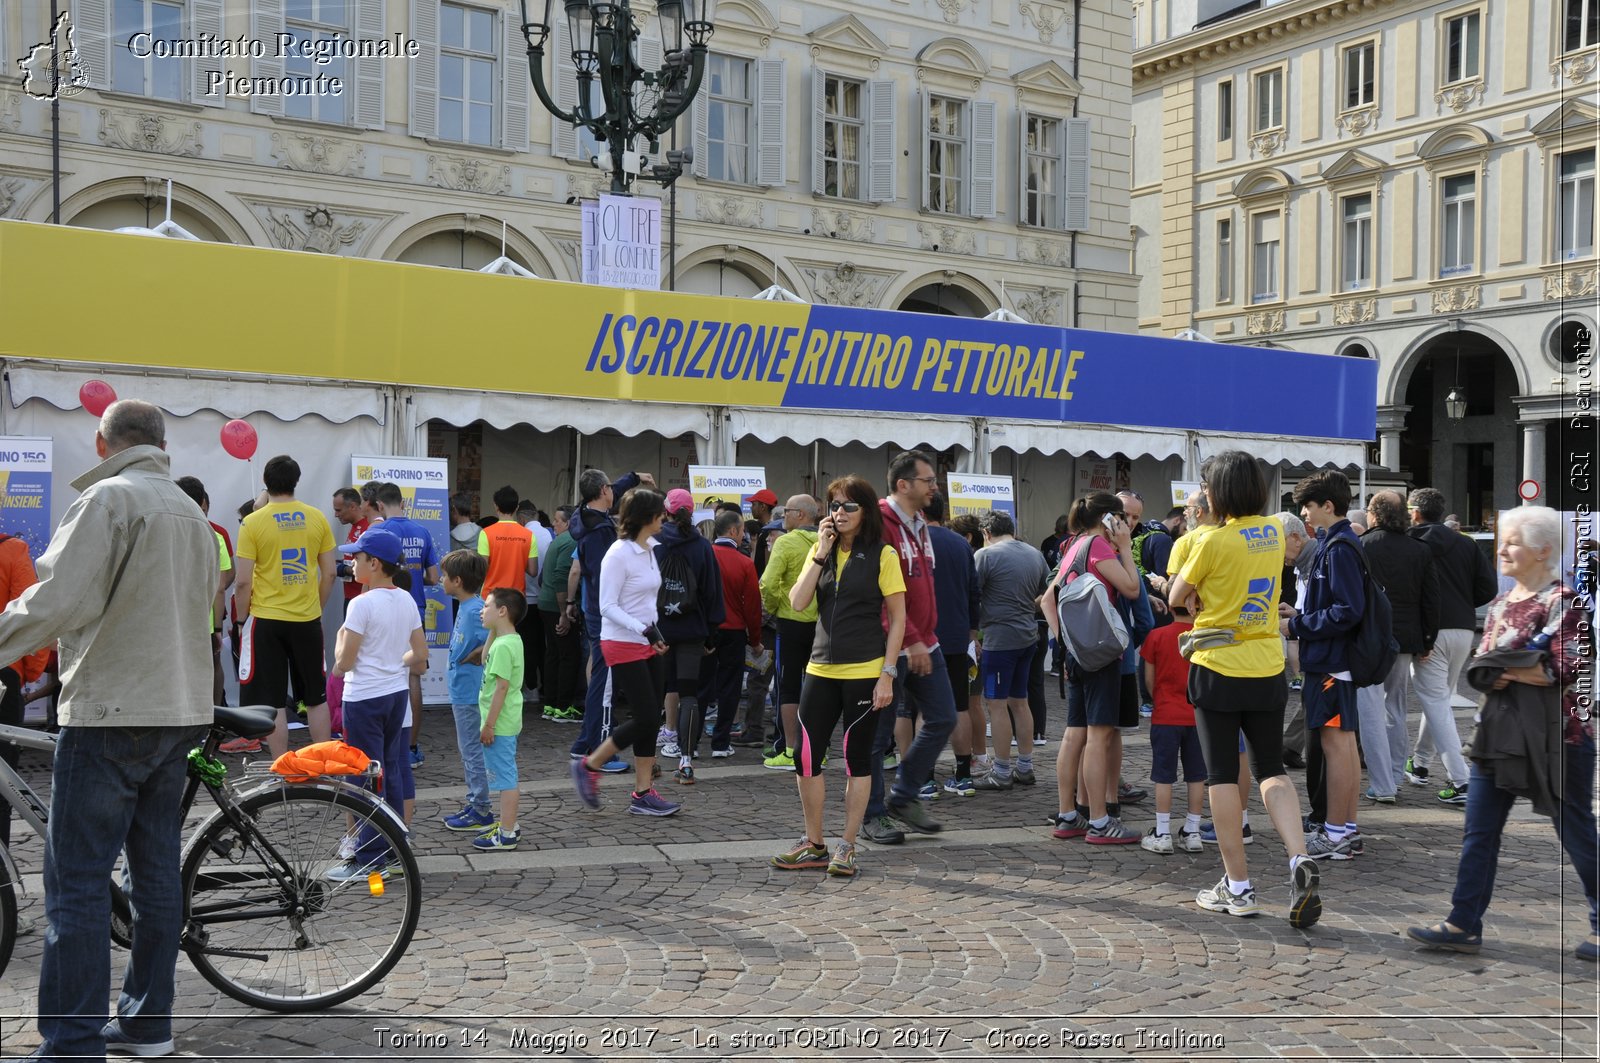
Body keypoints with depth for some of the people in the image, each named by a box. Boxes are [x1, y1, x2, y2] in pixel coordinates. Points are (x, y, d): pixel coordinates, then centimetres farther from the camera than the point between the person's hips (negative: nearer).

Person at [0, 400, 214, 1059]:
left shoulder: (108, 498, -10)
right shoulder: (192, 513, 15)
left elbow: (60, 600, -19)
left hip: (110, 714, -8)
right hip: (180, 711, 8)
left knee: (77, 885, -4)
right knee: (156, 872, 13)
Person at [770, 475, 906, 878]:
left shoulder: (882, 555, -4)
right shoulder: (821, 551, 10)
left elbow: (897, 619, -5)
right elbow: (798, 603, -2)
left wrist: (887, 675, -10)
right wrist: (821, 554, -8)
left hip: (864, 672, -5)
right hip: (821, 669, 5)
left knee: (857, 759, 4)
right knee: (806, 756, 4)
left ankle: (847, 847, 16)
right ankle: (814, 844, 19)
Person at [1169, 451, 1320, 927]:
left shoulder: (1214, 541, -14)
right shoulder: (1273, 532, 4)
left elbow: (1176, 596, -3)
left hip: (1219, 669, -5)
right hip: (1267, 668, 5)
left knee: (1223, 776, 4)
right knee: (1272, 770, 13)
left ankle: (1238, 886, 8)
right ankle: (1299, 859, -9)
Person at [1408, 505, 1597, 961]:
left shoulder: (1561, 600, -11)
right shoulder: (1500, 604, 13)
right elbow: (1481, 668, 13)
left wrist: (1505, 669, -13)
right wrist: (1494, 675, -9)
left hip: (1557, 735, -7)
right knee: (1479, 830, 5)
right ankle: (1464, 925, 9)